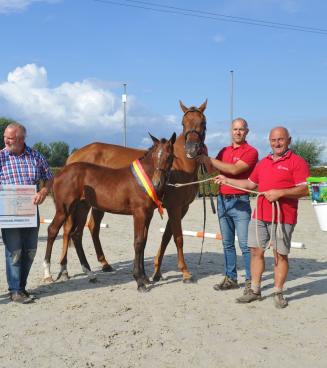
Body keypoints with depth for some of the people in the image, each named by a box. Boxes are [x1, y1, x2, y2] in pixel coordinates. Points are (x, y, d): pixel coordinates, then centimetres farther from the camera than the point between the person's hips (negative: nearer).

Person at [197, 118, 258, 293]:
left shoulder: (251, 151, -7)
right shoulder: (224, 151, 14)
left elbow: (234, 169, -20)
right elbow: (210, 169, 9)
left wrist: (210, 159, -16)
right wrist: (202, 155, -6)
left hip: (240, 201, -6)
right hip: (222, 200, 7)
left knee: (245, 244, -4)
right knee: (227, 243, 12)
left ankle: (251, 280, 3)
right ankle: (230, 278, 21)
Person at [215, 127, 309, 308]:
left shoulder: (297, 162, -5)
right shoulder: (263, 163, 16)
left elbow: (305, 189, -13)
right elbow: (251, 184, 25)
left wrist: (280, 193, -22)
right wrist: (227, 180, 23)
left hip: (282, 218, -6)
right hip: (259, 216, 6)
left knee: (280, 255, 2)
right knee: (256, 252, 9)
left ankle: (278, 293, 15)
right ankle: (255, 290, 20)